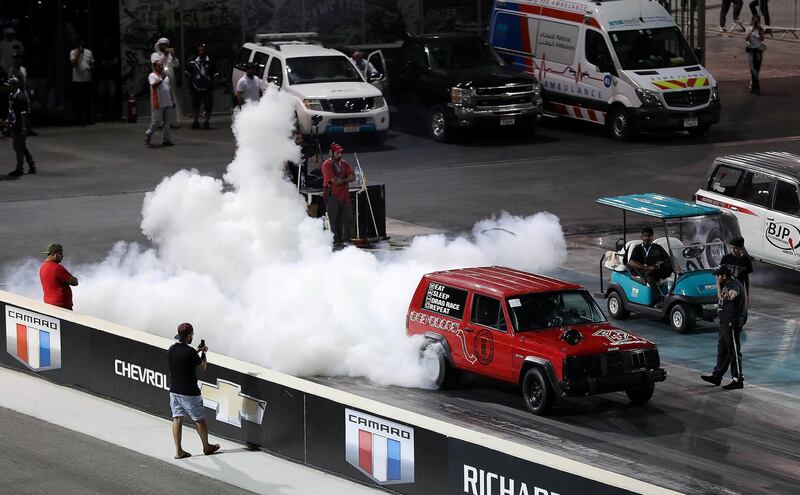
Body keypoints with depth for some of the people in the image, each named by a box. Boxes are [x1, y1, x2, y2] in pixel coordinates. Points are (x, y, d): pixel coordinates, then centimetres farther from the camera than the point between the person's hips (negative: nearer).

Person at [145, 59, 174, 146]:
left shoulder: (165, 76, 17)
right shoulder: (152, 76, -6)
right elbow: (153, 85, -24)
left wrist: (172, 100, 20)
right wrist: (161, 79, -30)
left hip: (167, 103, 7)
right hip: (158, 104, -7)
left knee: (166, 122, 6)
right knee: (156, 121, -5)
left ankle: (166, 139, 9)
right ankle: (148, 134, 14)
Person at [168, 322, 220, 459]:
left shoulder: (171, 350, 1)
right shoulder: (189, 351, -20)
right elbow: (203, 367, -7)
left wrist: (196, 352, 21)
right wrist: (203, 353, 8)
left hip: (174, 390, 6)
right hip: (189, 393, -6)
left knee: (177, 419, 8)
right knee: (199, 420, 10)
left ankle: (178, 450, 5)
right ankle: (207, 447, 24)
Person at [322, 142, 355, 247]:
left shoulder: (344, 163, 13)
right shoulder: (327, 164, -8)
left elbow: (353, 177, 4)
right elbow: (334, 181, -17)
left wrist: (340, 180, -10)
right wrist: (345, 180, -1)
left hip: (345, 195, 6)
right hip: (333, 196, -6)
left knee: (348, 218, 4)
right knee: (335, 220, -3)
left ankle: (347, 239, 14)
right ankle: (336, 241, 3)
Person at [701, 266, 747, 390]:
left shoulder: (734, 285, -21)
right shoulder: (728, 285, 14)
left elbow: (734, 291, -48)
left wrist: (732, 294, -60)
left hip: (732, 324, -11)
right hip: (725, 324, 11)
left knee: (734, 352, -5)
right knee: (722, 350, 19)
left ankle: (738, 379, 0)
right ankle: (717, 376, 30)